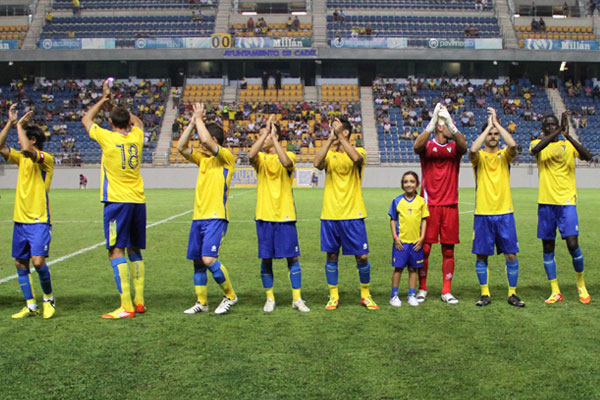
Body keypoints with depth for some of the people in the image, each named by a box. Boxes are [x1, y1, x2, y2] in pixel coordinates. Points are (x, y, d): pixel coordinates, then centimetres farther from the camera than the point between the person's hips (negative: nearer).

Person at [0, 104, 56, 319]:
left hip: (39, 221, -8)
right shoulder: (21, 157, 14)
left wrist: (19, 125, -13)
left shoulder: (46, 158, -9)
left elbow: (27, 150, -26)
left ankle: (49, 299, 6)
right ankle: (31, 306, 15)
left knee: (38, 261, -16)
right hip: (20, 220, 8)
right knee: (20, 264, 7)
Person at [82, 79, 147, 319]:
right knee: (135, 251, 14)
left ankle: (126, 307, -12)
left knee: (116, 252, -7)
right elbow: (137, 120, 30)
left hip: (117, 201, -6)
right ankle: (139, 301, 16)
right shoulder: (136, 137, 4)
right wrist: (114, 103, 31)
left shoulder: (107, 138, -7)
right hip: (138, 200, 6)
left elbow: (86, 120, 13)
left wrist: (103, 100, 22)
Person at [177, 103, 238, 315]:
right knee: (197, 261, 9)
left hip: (216, 217, -8)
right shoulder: (202, 158, 17)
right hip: (198, 217, 8)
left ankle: (230, 296, 1)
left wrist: (199, 119, -7)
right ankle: (201, 302, 21)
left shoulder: (226, 157, -5)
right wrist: (192, 122, 6)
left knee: (208, 259, -18)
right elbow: (181, 147, 11)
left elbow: (206, 140, -20)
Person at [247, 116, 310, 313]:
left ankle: (297, 298, 12)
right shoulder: (261, 158, 7)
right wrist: (266, 132, -17)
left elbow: (286, 162, -24)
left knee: (292, 257, 1)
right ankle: (270, 298, 17)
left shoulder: (289, 155, 2)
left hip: (285, 215, -2)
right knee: (266, 258, 4)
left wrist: (272, 136, -19)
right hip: (264, 216, 2)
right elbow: (251, 155, -18)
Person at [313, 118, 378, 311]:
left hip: (353, 215, -2)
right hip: (330, 215, 2)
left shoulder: (358, 151, 1)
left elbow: (356, 158, -25)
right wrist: (330, 139, -15)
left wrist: (339, 136, -23)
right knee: (331, 256, 7)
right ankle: (333, 296, 19)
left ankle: (365, 295, 18)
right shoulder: (329, 153, 9)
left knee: (362, 257, 0)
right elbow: (317, 163, -14)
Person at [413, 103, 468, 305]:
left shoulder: (454, 147, 8)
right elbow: (416, 146, -23)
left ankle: (447, 291, 14)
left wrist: (451, 123, -28)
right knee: (424, 248, 0)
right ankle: (422, 288, 15)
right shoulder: (427, 146, 1)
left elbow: (464, 145, -16)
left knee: (448, 250, 5)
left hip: (450, 205, 2)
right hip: (429, 204, -2)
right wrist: (432, 123, -32)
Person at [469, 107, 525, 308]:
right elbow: (472, 150, -22)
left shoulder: (505, 155, 7)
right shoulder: (479, 156, 3)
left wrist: (497, 123, -10)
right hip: (482, 213, -1)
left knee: (511, 255, 2)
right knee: (481, 255, 3)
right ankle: (485, 294, 16)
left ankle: (512, 294, 15)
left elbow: (513, 144, -17)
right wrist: (489, 124, -13)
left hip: (505, 212, 1)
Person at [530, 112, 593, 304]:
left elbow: (587, 156, -15)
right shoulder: (538, 143, 6)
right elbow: (535, 149, -20)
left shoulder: (569, 144, 5)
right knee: (548, 247, 4)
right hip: (545, 203, 2)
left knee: (572, 244, -11)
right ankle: (555, 291, 13)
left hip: (566, 202, -2)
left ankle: (581, 283, 14)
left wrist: (567, 135, -25)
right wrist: (559, 131, -25)